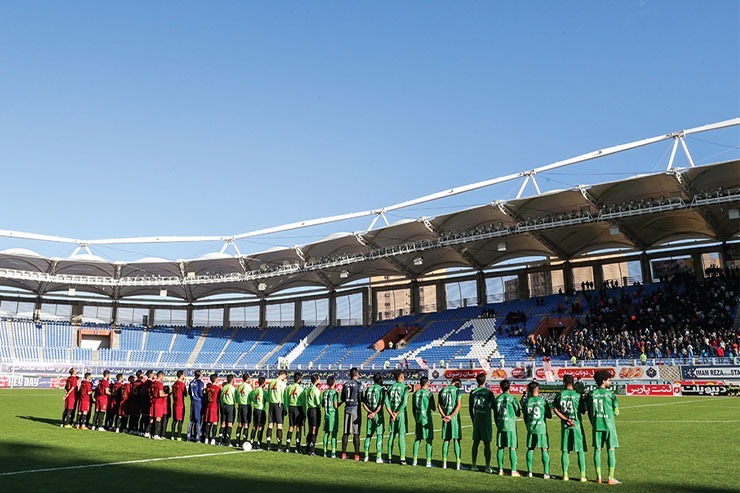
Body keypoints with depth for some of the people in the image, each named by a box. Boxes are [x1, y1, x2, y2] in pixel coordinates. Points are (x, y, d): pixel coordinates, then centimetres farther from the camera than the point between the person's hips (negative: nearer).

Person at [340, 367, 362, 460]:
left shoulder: (346, 384, 8)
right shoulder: (358, 384, -7)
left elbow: (342, 399, 13)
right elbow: (360, 398, -12)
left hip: (347, 408, 5)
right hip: (356, 409, -5)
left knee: (346, 432, 10)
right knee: (356, 433, -1)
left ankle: (344, 453, 13)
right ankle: (357, 455, 1)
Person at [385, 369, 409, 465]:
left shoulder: (391, 387, 7)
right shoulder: (405, 387, -6)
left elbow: (386, 402, -1)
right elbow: (404, 403, -16)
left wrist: (392, 414, -4)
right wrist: (397, 413, -12)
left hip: (392, 414, 4)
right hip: (401, 414, -4)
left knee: (391, 435, 10)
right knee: (401, 435, -2)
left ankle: (390, 457, 13)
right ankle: (402, 459, -3)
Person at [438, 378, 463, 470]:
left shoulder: (442, 390, 10)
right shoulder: (457, 390, -4)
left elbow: (438, 405, 5)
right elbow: (459, 405, -13)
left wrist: (444, 416, -5)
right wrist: (451, 416, -14)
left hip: (445, 418, 4)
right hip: (455, 417, -4)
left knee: (446, 440, 10)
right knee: (456, 440, 1)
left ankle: (444, 463, 11)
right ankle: (458, 464, 0)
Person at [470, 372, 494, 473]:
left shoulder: (473, 392, 2)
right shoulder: (488, 393, -9)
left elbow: (470, 408, 8)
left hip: (476, 420, 4)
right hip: (486, 420, -4)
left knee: (475, 443, 10)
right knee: (487, 444, 0)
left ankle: (474, 465, 15)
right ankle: (487, 466, 0)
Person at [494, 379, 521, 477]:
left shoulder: (497, 399, 5)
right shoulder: (512, 398, -6)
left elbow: (495, 415, 10)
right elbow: (518, 413, 0)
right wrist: (519, 410, 22)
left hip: (500, 425, 4)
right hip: (510, 426, -4)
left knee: (500, 448, 7)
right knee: (512, 448, -1)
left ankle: (500, 470, 11)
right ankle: (513, 471, -1)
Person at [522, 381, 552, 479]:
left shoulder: (526, 402, 1)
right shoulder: (543, 401, -6)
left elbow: (525, 417, 9)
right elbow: (549, 416, 0)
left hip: (530, 428, 3)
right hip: (541, 428, -3)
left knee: (530, 449, 10)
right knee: (544, 449, 2)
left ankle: (529, 472, 12)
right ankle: (546, 473, 0)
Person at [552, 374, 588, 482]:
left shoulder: (559, 395, 1)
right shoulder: (577, 395, -7)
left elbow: (555, 409, -5)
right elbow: (583, 411, -5)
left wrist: (565, 419, -7)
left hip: (564, 425, 2)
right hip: (577, 425, -2)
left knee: (565, 451, 8)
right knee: (581, 451, 3)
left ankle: (565, 474, 9)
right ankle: (582, 475, 1)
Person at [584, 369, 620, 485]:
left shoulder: (591, 394, 3)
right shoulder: (610, 394, -7)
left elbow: (589, 411, 7)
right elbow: (616, 411, -3)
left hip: (596, 425, 4)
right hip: (609, 425, -3)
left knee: (597, 449, 7)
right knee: (611, 450, 2)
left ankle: (598, 477, 9)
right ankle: (611, 478, 3)